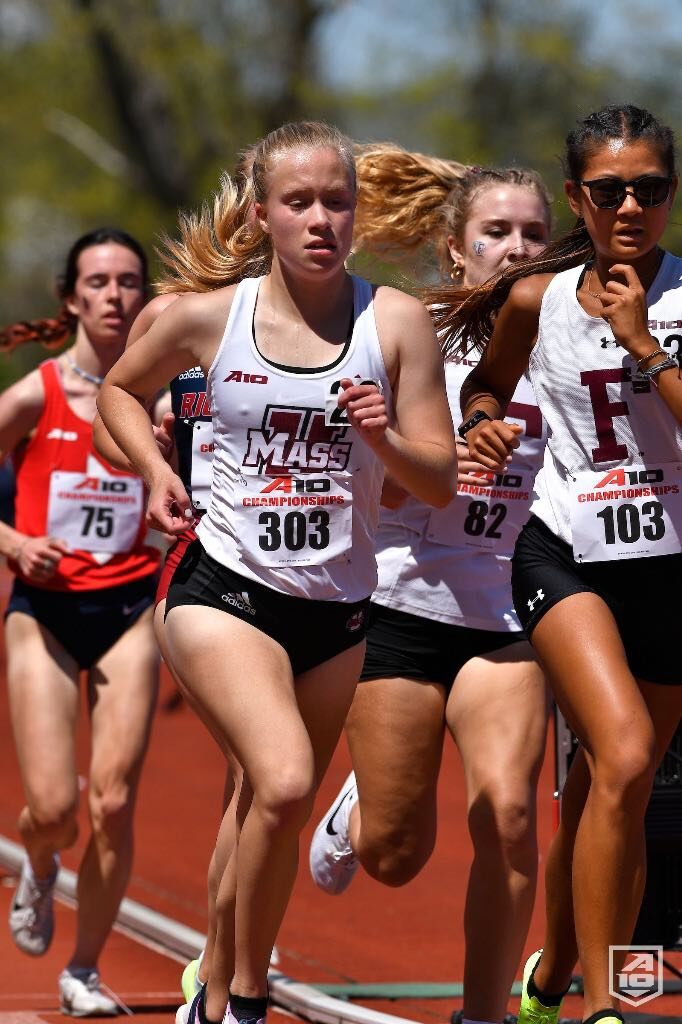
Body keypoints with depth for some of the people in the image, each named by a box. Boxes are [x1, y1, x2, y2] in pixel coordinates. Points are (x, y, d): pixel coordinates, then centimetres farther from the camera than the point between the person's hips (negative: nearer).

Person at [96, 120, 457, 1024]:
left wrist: (384, 437, -20)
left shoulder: (396, 322, -3)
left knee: (271, 813, 12)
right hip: (223, 589, -3)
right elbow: (120, 389, 17)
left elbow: (440, 483, -1)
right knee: (284, 782, -25)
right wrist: (154, 470, 1)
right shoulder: (208, 316, -3)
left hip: (338, 606, 3)